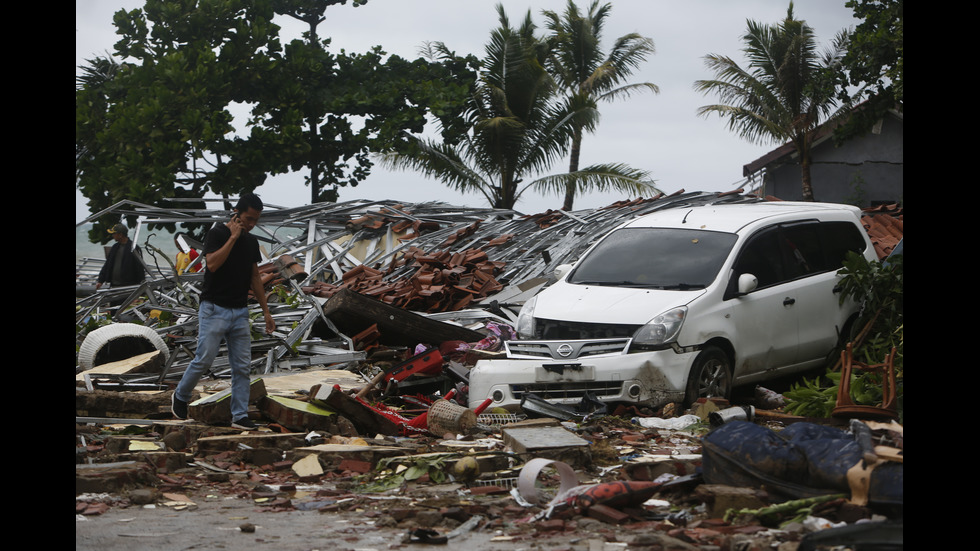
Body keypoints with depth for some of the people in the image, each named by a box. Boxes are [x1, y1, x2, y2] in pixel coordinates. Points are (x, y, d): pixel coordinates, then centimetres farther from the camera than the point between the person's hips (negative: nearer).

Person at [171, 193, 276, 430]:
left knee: (242, 366, 1)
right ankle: (180, 396, 18)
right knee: (204, 359, -6)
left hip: (240, 312, 6)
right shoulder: (217, 233, -8)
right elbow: (212, 263, -25)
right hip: (214, 309, -6)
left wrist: (266, 311, 14)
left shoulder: (251, 241, 11)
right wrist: (233, 237, -20)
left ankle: (240, 416, 5)